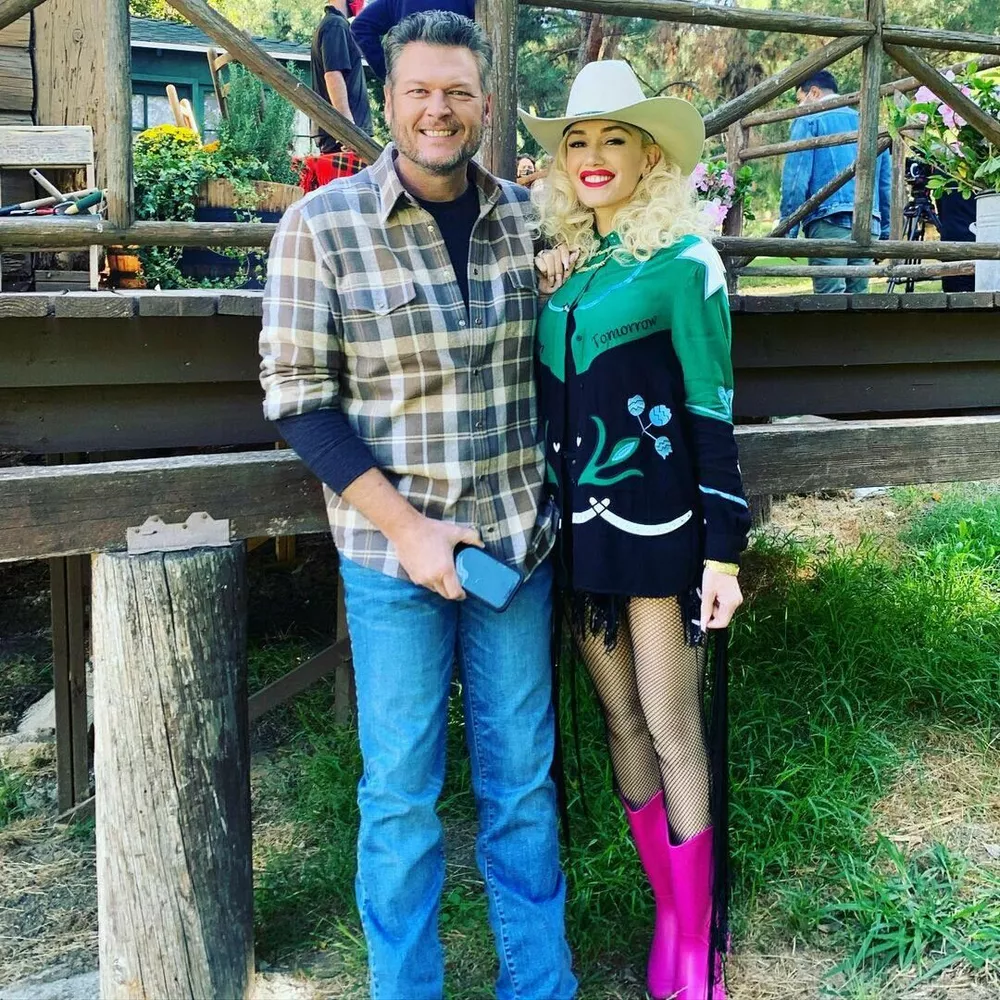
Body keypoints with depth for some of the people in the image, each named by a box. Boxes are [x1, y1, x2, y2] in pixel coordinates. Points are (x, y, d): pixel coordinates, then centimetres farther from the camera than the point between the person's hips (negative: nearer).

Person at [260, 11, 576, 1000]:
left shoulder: (525, 217, 3)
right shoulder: (321, 225, -8)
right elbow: (298, 399, -8)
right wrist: (406, 526, -13)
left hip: (516, 539, 3)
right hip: (391, 552, -3)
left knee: (522, 777, 13)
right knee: (401, 789, 7)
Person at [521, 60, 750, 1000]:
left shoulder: (683, 259, -6)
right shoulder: (562, 264, 11)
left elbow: (710, 410, -8)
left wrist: (722, 550, -11)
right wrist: (538, 286, 2)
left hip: (658, 524, -6)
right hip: (578, 526, 6)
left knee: (674, 731, 1)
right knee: (621, 720, 12)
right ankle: (665, 912, 28)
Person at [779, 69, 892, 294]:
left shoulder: (808, 122, 5)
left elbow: (796, 180, -6)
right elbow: (886, 183, 22)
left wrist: (788, 230, -5)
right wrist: (885, 232, 25)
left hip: (829, 221, -6)